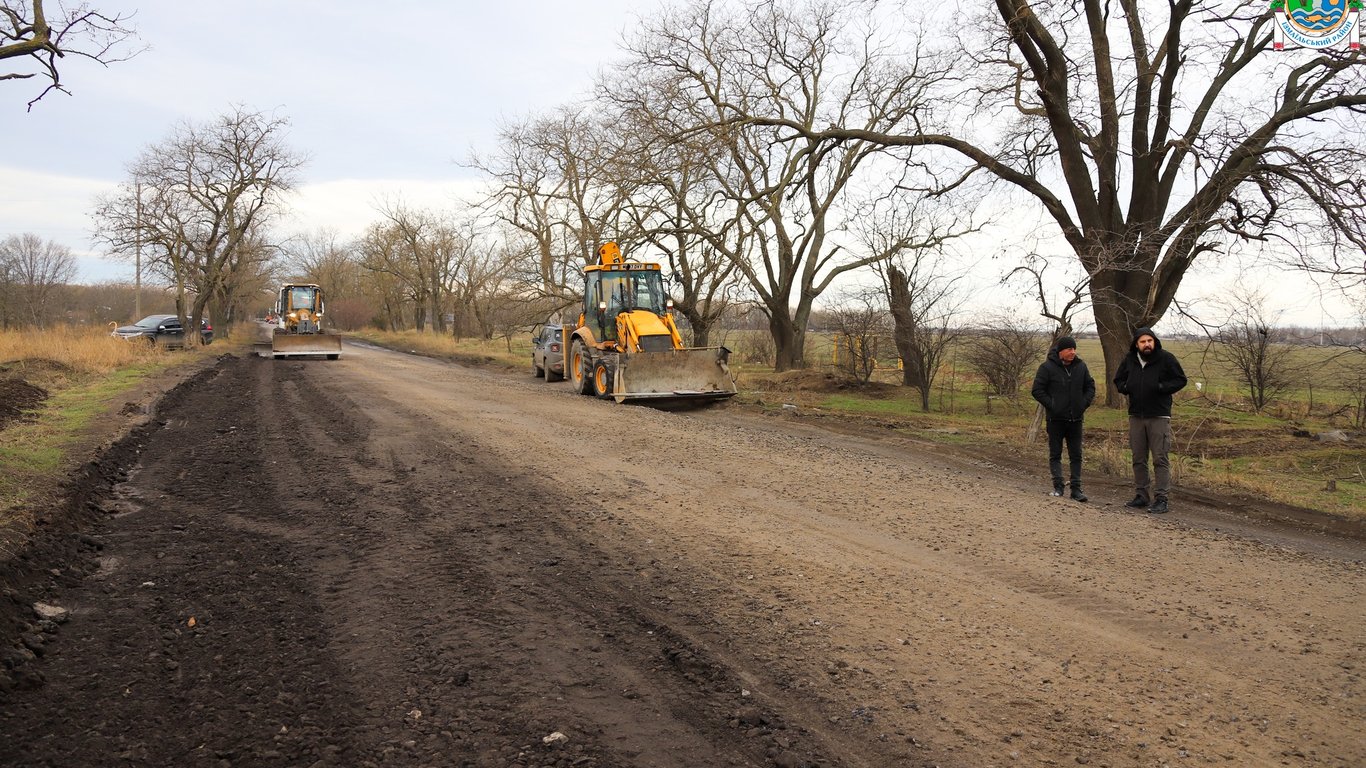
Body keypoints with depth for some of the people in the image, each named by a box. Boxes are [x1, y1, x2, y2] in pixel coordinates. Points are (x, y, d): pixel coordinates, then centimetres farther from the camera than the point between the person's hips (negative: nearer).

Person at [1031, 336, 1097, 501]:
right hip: (1056, 419, -4)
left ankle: (1076, 488, 10)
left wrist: (1085, 402, 2)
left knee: (1076, 455, 6)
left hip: (1076, 419, 4)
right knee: (1055, 454, 2)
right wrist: (1051, 405, -14)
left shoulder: (1080, 366, 6)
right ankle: (1058, 486, 6)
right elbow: (1037, 390, -8)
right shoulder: (1047, 367, -8)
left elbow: (1090, 386, 17)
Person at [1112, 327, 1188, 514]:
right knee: (1138, 459, 11)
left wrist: (1162, 387, -18)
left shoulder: (1166, 358, -6)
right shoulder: (1129, 360, 7)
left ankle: (1161, 499, -2)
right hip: (1136, 416, 5)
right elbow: (1118, 380, 18)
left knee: (1160, 459, -5)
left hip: (1159, 416, -5)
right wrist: (1125, 387, -4)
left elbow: (1180, 380, -2)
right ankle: (1142, 495, 21)